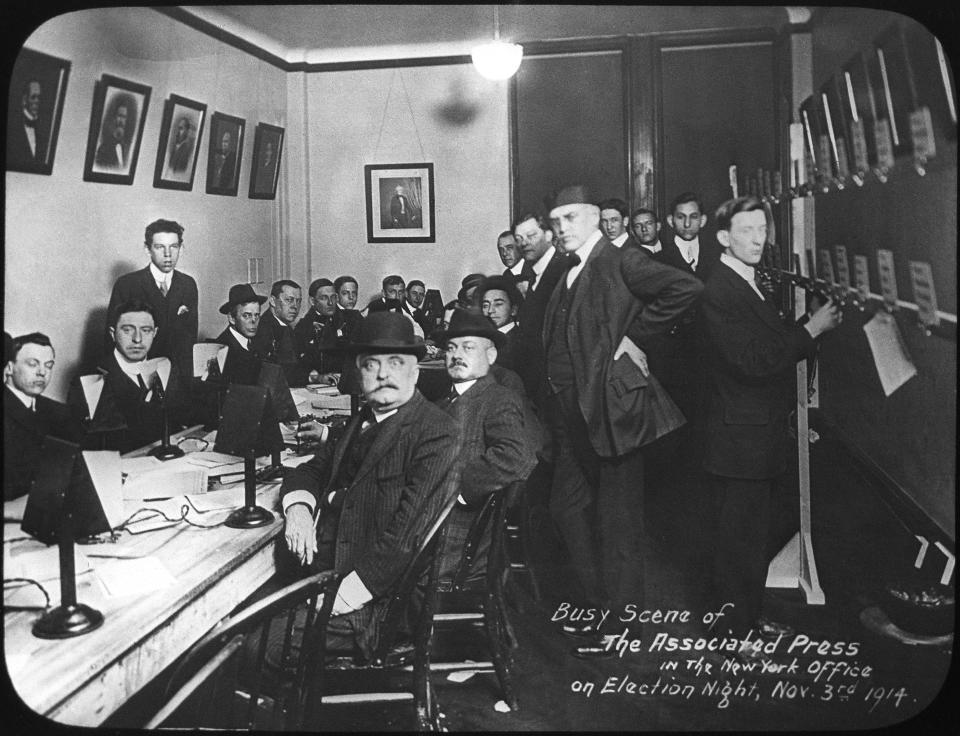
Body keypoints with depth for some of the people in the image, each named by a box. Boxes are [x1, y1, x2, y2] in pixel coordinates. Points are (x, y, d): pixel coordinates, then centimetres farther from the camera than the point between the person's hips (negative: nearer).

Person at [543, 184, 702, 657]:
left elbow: (686, 287, -24)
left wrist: (636, 336, -18)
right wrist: (555, 402, 9)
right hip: (570, 413, 9)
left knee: (616, 521, 2)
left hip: (609, 407, -9)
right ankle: (596, 604, 33)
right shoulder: (567, 275, 15)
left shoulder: (622, 263, -10)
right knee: (568, 507, 17)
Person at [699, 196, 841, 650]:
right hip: (740, 438, -10)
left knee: (753, 534, 20)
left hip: (763, 435, 10)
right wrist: (811, 330, -19)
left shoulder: (753, 286, 14)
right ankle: (737, 630, 16)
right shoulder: (718, 293, -18)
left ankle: (751, 616, 35)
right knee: (738, 539, 2)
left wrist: (814, 324, 3)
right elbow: (754, 361, -25)